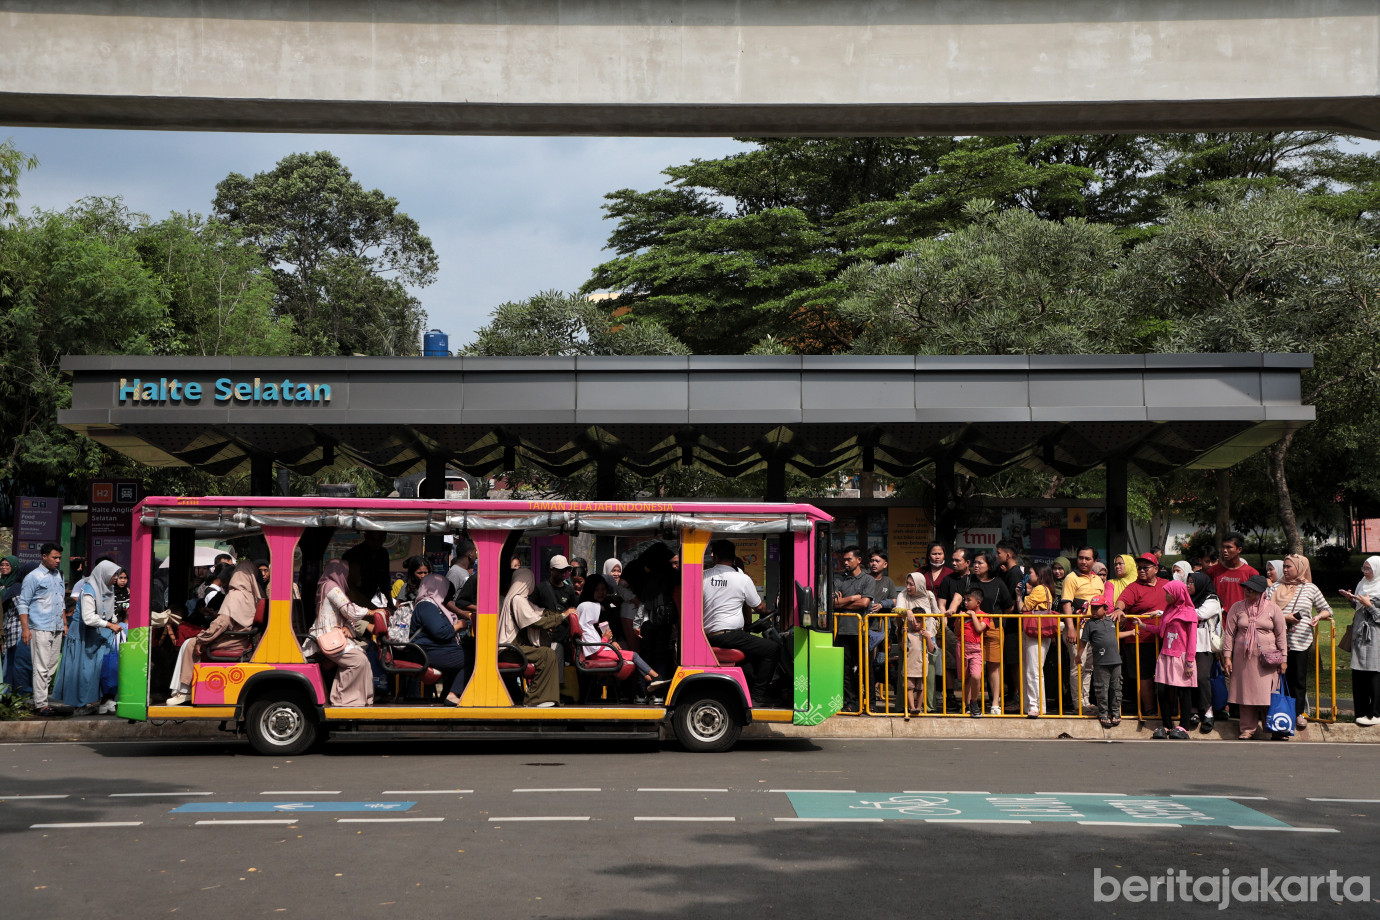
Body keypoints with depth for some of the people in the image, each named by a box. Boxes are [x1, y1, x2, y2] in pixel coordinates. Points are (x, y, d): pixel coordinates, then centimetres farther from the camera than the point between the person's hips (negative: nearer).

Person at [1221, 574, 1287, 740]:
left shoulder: (1272, 608, 3)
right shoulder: (1237, 608, 6)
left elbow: (1281, 635, 7)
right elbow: (1229, 633, 7)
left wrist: (1283, 658, 4)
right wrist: (1227, 656, 1)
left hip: (1266, 659, -2)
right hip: (1243, 658, 2)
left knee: (1267, 694, -4)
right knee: (1246, 693, 2)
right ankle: (1248, 729, 10)